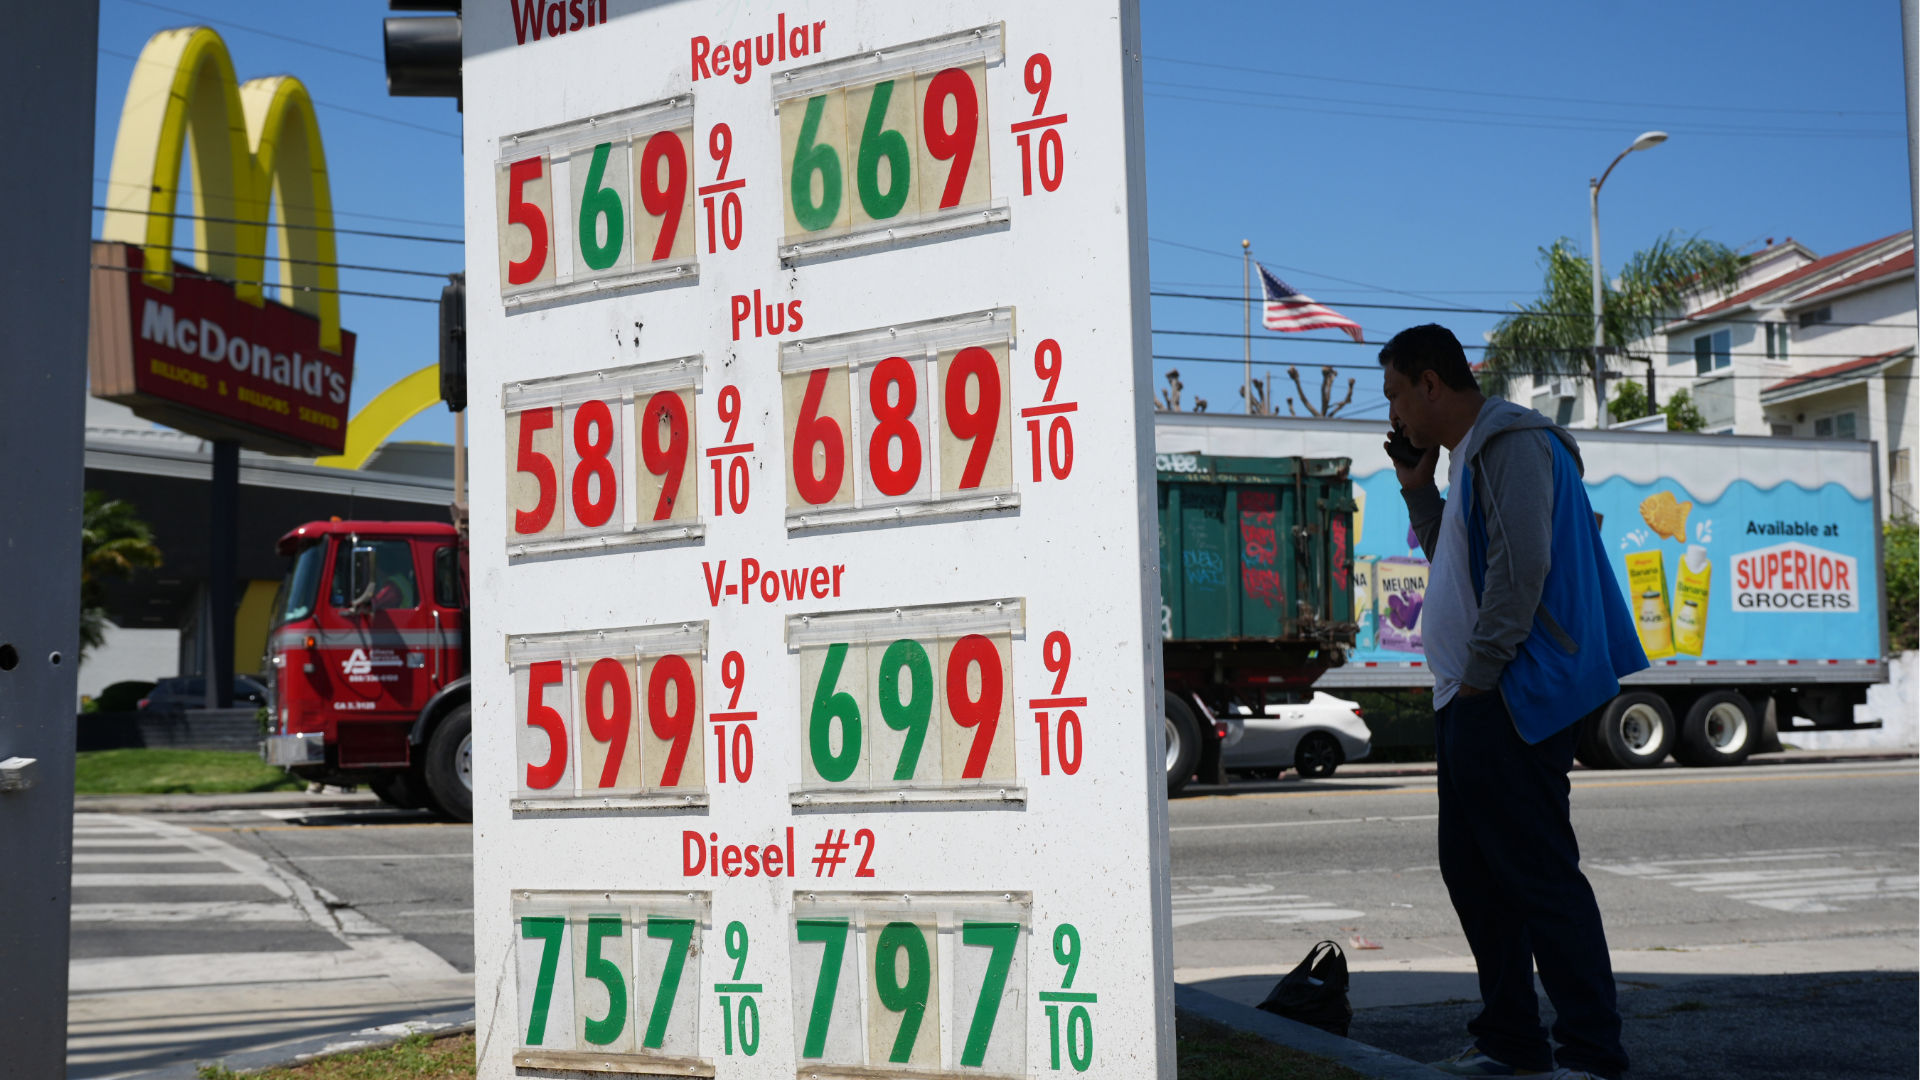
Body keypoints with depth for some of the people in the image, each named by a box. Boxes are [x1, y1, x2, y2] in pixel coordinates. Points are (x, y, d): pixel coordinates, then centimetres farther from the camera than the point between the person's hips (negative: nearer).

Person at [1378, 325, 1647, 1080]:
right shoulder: (1469, 453, 21)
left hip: (1509, 699, -11)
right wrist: (1417, 488, 16)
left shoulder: (1509, 441, -11)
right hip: (1470, 702, 11)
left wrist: (1480, 672, -19)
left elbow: (1522, 565, -21)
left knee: (1539, 874, -10)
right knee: (1472, 870, 13)